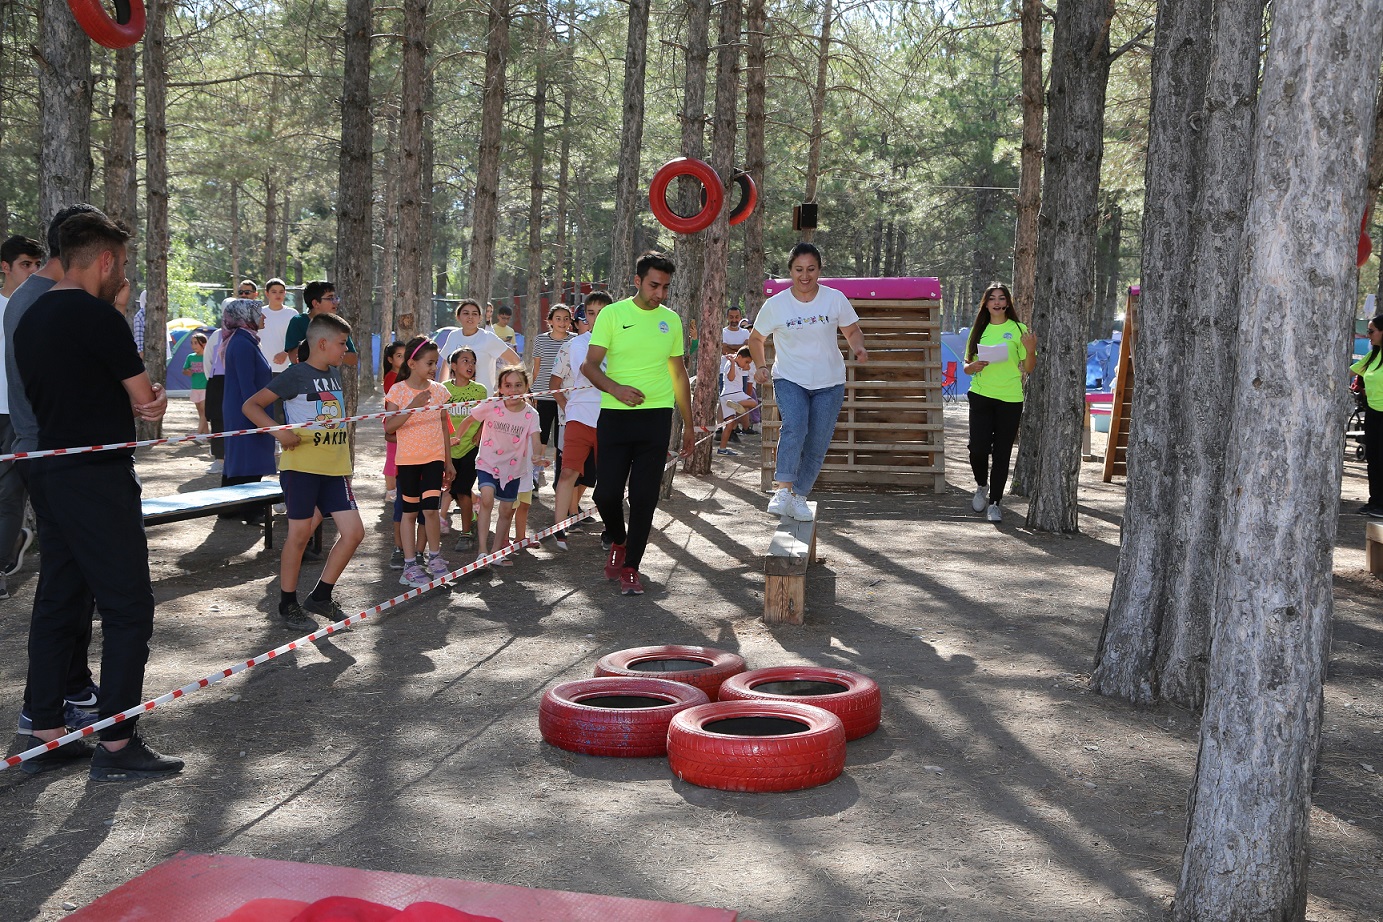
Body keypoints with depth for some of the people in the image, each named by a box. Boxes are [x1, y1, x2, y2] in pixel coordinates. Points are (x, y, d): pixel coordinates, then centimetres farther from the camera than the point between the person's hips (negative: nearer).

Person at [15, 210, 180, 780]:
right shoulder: (98, 316, -15)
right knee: (128, 607, -3)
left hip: (49, 473, 9)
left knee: (58, 601, 14)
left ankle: (44, 734, 19)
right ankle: (116, 745, -1)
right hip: (98, 480, -9)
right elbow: (144, 396, -8)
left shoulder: (30, 319, 14)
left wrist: (143, 402, 7)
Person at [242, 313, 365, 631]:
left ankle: (321, 596, 15)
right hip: (301, 464, -7)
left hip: (334, 467, 7)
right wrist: (280, 431, -23)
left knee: (353, 531, 1)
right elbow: (251, 406, -9)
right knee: (300, 533, 0)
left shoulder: (334, 374, 14)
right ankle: (288, 605, 15)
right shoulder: (296, 375, -8)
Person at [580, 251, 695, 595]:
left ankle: (630, 567, 11)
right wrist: (616, 388, -24)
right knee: (606, 492, -3)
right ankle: (619, 542, 27)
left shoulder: (671, 320, 10)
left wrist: (688, 425, 16)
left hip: (656, 416, 2)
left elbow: (679, 373, 17)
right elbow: (590, 365, -3)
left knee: (644, 497, 0)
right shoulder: (612, 314, -1)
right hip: (615, 415, -2)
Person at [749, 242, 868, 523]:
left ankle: (799, 496, 18)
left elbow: (852, 331, 10)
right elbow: (756, 338, 10)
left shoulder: (835, 299, -3)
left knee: (817, 446, 2)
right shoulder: (775, 304, -5)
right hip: (789, 379, -2)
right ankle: (783, 491, -29)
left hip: (829, 383, 2)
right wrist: (761, 366, -5)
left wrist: (859, 349, -12)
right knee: (794, 426, -29)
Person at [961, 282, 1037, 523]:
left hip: (1010, 399, -1)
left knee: (1002, 452, 1)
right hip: (981, 396, 1)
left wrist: (1031, 350, -16)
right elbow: (967, 367, 14)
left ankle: (994, 502, 12)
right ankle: (981, 486, 20)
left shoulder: (1018, 330, 2)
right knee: (978, 447, -9)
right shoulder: (978, 330, 10)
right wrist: (974, 366, -8)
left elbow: (1029, 369, 3)